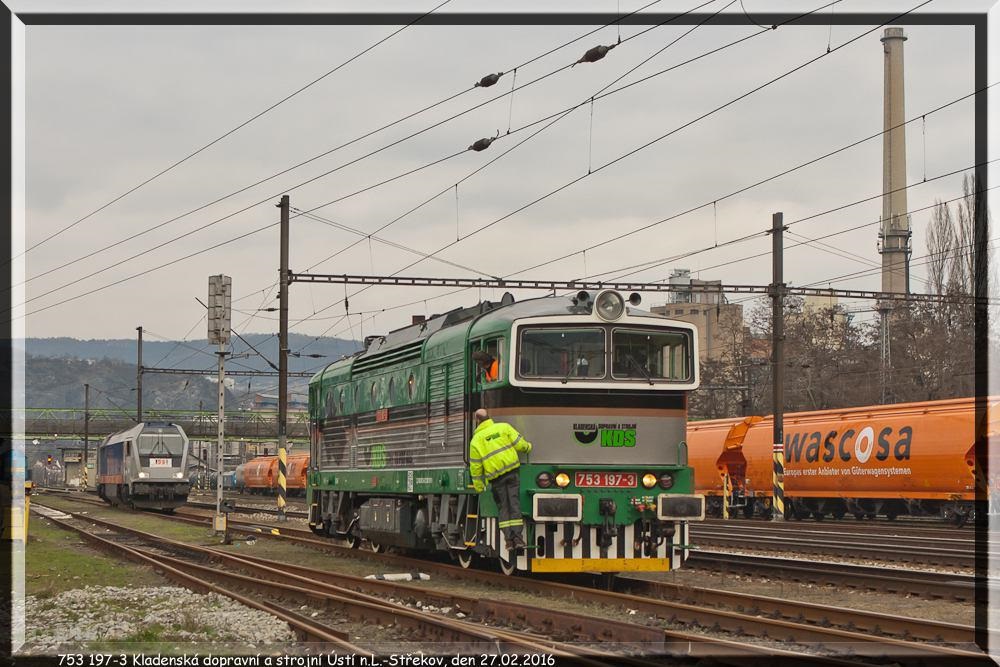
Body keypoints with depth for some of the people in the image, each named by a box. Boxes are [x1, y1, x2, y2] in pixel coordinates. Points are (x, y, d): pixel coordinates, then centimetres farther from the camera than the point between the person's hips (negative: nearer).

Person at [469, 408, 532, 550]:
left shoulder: (476, 440, 1)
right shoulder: (504, 427, 3)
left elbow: (475, 466, 1)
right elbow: (519, 444, -1)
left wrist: (478, 486, 9)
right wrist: (527, 447, 23)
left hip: (495, 477, 0)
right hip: (512, 471, 0)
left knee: (503, 507, 7)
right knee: (514, 504, 1)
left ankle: (509, 539, -1)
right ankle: (518, 537, -6)